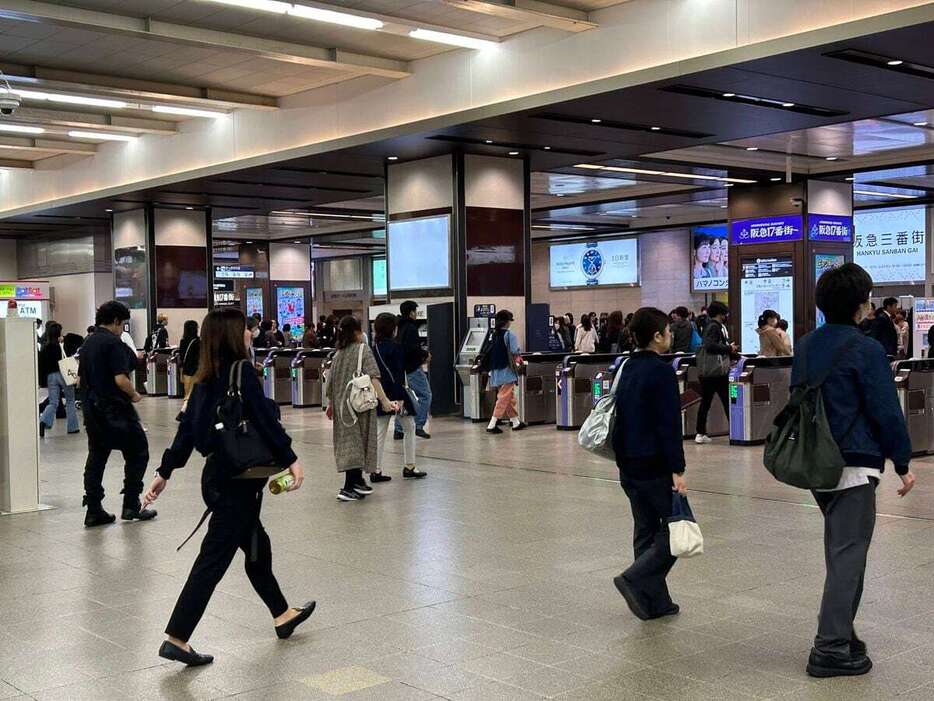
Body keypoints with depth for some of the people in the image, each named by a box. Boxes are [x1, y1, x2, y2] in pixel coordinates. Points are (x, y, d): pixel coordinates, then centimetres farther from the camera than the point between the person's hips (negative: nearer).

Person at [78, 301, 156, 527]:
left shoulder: (87, 344, 12)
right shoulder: (114, 343, -14)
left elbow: (80, 380, 17)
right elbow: (121, 380, -21)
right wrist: (134, 395, -5)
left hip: (91, 410, 8)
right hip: (115, 410, -8)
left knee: (96, 457, 11)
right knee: (137, 453, 5)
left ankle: (94, 511, 10)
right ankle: (131, 506, 5)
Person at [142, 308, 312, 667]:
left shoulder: (205, 379, 8)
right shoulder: (242, 373, -15)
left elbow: (187, 427, 10)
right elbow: (265, 420, -19)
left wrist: (165, 472, 13)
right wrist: (291, 460, -17)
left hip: (217, 475, 9)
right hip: (238, 480, -9)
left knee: (257, 546, 22)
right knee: (214, 558, -4)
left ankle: (282, 614, 37)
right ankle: (176, 638, -2)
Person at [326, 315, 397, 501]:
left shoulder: (338, 354, 9)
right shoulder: (363, 350, -7)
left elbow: (331, 382, 13)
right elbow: (373, 378, -17)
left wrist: (331, 404, 25)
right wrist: (384, 400, -20)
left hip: (341, 404, 6)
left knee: (349, 441, 14)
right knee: (357, 441, -2)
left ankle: (358, 482, 24)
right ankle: (348, 488, -7)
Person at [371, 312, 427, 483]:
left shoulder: (374, 347, 6)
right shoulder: (394, 346, -14)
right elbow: (397, 374, -18)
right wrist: (400, 397, -19)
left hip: (380, 393, 6)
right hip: (394, 392, -6)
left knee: (380, 432, 8)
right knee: (409, 427, 10)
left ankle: (376, 471, 5)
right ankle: (409, 467, 12)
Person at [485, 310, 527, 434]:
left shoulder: (494, 335, 8)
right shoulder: (509, 335, -12)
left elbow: (491, 353, 9)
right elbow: (514, 353, -16)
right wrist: (517, 360, 6)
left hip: (495, 371, 7)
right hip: (506, 371, -7)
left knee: (510, 397, 17)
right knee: (504, 398, -5)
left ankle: (515, 422, 25)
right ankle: (492, 424, -11)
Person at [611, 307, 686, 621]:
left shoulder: (626, 369, 11)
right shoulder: (661, 371, -15)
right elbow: (670, 424, -19)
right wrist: (677, 470, -18)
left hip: (629, 465, 8)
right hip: (655, 465, -8)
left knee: (646, 530, 12)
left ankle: (655, 601, 15)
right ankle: (636, 579, -10)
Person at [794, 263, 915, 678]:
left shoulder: (805, 347, 10)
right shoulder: (866, 351, -13)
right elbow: (887, 411, -12)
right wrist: (902, 464, -3)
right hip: (854, 465, -8)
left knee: (840, 551, 19)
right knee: (848, 555, -3)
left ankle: (840, 633, 26)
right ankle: (830, 649, -2)